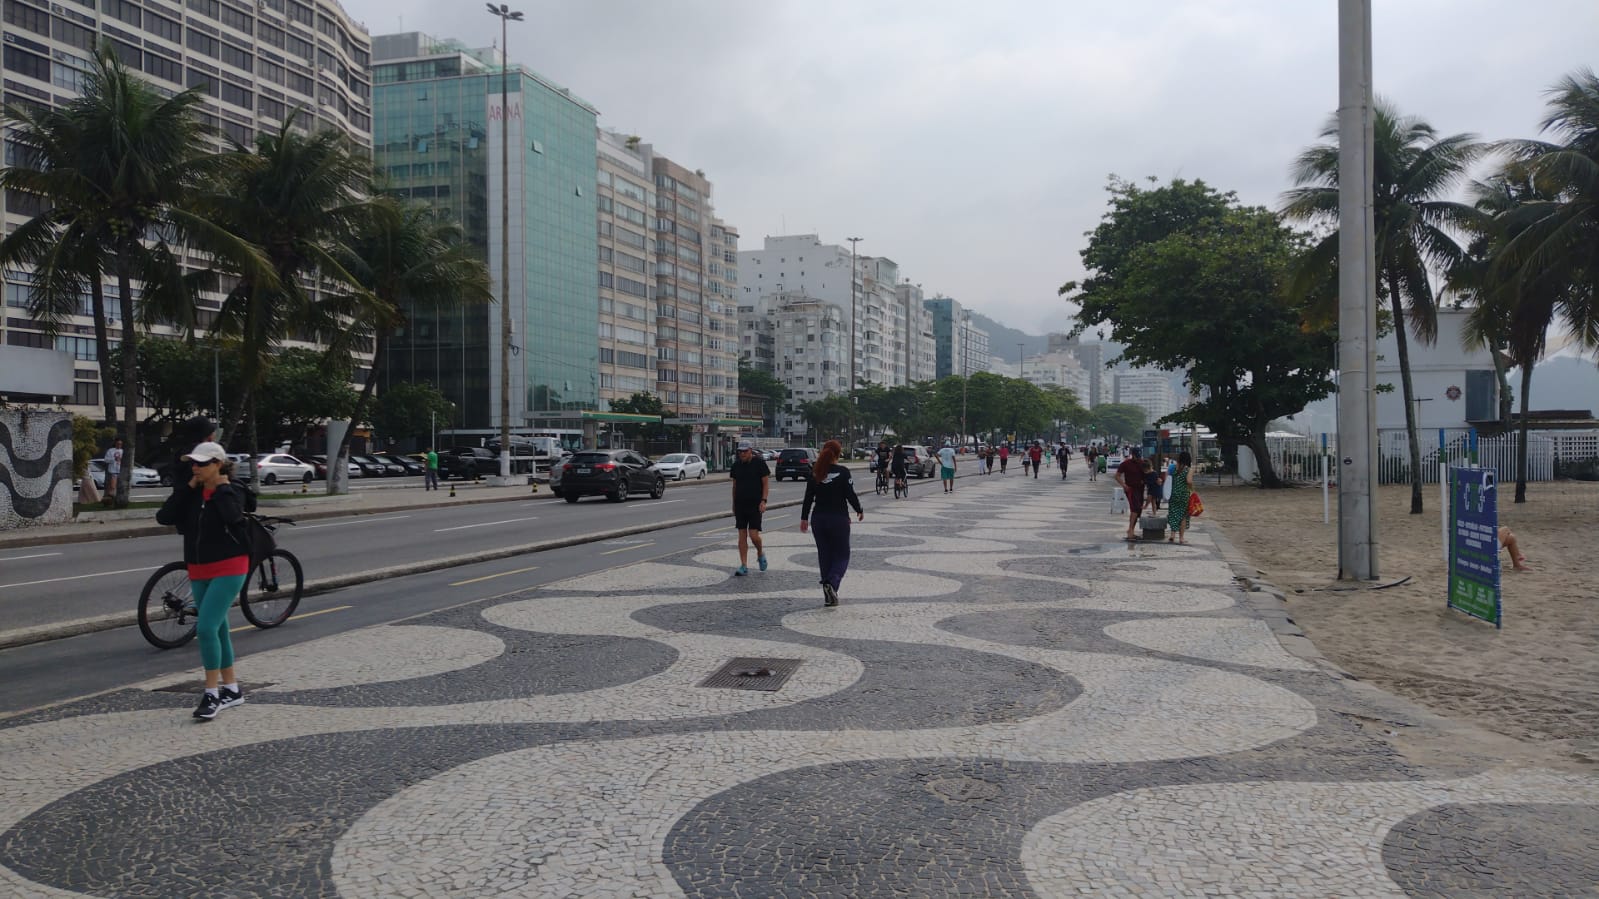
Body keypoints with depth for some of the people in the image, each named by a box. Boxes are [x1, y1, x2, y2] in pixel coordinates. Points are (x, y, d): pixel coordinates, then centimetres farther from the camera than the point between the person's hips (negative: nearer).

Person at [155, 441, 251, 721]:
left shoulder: (232, 491, -8)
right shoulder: (191, 494, 6)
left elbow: (233, 515, -29)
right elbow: (164, 517, -7)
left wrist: (222, 487, -16)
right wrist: (188, 488, -7)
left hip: (228, 568, -7)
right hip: (199, 571, 7)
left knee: (206, 628, -16)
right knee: (218, 630, 14)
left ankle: (212, 694, -7)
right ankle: (231, 690, 25)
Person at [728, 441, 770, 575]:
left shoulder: (759, 463, -4)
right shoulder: (736, 465, 9)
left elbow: (766, 483, -4)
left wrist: (763, 501, -13)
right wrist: (733, 504, 14)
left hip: (755, 504, -4)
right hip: (740, 504, 4)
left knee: (753, 534, -10)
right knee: (742, 535, 2)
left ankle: (760, 553, 21)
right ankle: (744, 566, 5)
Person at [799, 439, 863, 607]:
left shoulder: (814, 473, 0)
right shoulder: (842, 472, -10)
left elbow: (808, 497, 2)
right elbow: (851, 495, -8)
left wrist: (804, 518, 11)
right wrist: (859, 511, 8)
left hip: (819, 519, 4)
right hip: (839, 519, -4)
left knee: (824, 556, 13)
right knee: (842, 555, 8)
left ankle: (829, 596, 15)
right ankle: (831, 582, -19)